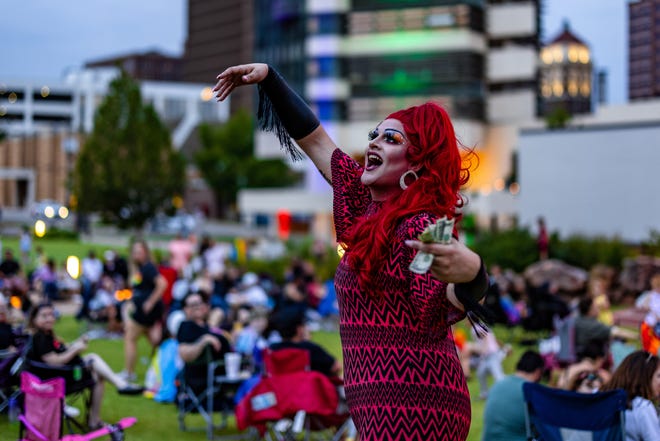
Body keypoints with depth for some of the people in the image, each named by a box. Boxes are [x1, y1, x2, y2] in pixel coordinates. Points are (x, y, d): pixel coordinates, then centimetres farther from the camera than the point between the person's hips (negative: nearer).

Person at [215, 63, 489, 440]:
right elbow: (314, 139, 18)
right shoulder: (369, 207, 9)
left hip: (413, 409, -9)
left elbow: (448, 309, -33)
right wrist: (268, 77, 18)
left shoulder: (418, 227, -15)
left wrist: (470, 273, -53)